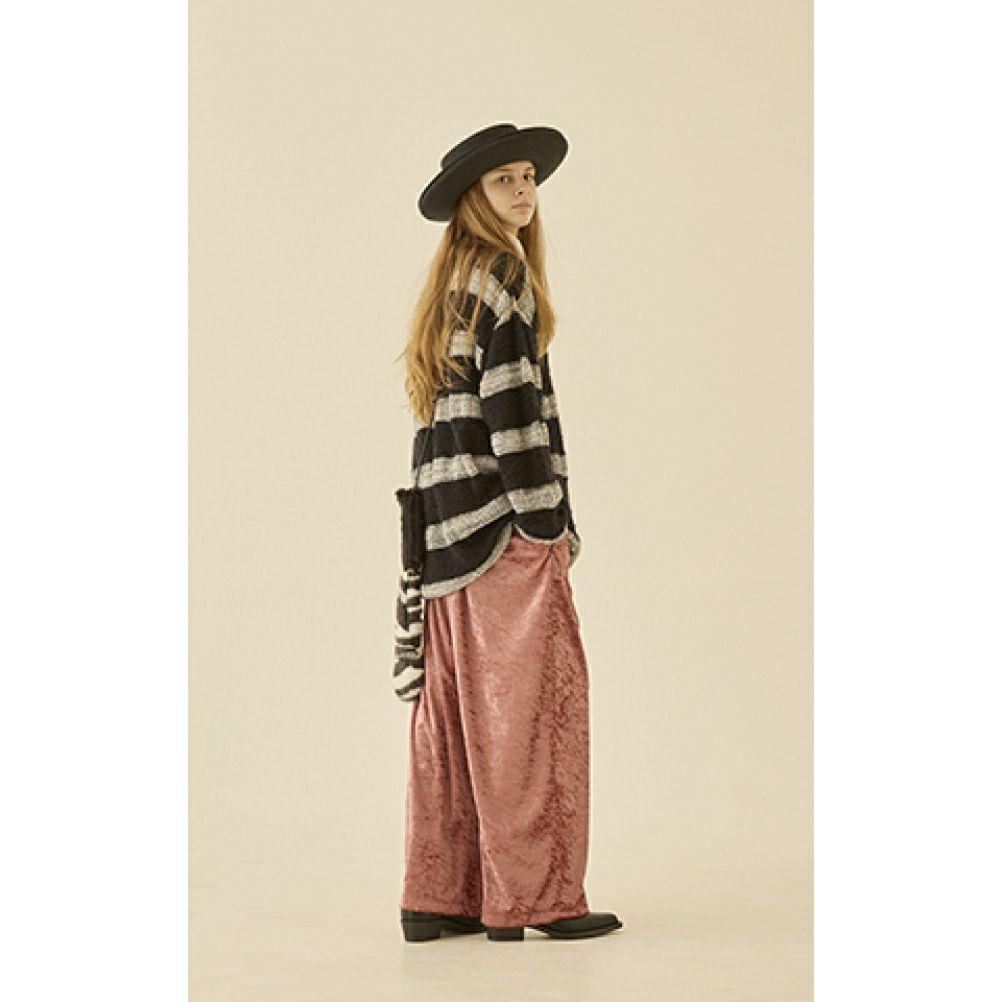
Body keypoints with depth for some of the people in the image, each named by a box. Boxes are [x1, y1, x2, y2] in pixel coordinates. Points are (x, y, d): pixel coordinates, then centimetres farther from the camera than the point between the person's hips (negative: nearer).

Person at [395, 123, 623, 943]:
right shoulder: (502, 275, -9)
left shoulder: (452, 282, 19)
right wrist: (548, 518, -15)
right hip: (501, 516, -9)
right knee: (529, 691, -5)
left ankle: (439, 894, 11)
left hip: (448, 517, 9)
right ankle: (532, 895, -1)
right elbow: (511, 401, -17)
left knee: (455, 698, 8)